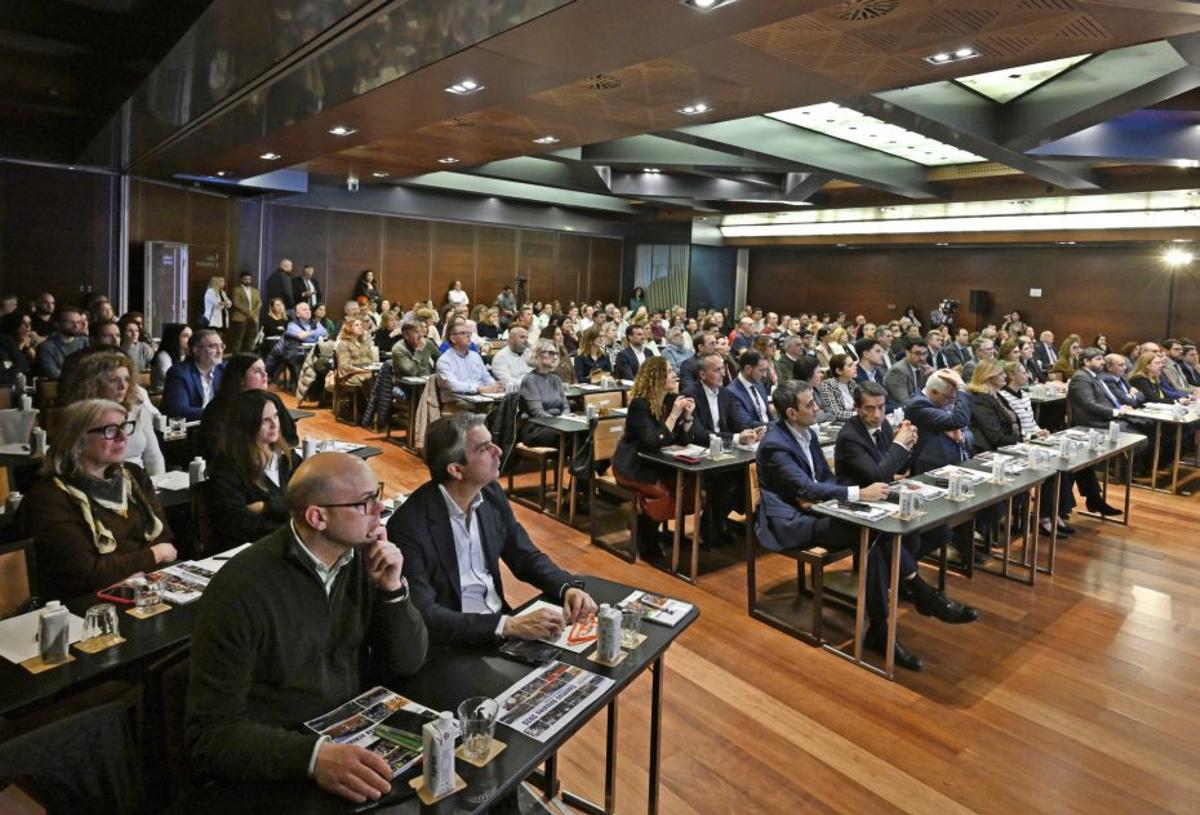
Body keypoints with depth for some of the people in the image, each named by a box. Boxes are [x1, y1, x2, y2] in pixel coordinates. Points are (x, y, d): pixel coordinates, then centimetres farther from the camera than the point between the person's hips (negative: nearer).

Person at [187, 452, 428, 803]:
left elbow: (407, 664, 0)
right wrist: (314, 755, -34)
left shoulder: (364, 557, -3)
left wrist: (393, 589, -16)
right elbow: (212, 733, -19)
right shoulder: (241, 589, -19)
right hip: (281, 772, -4)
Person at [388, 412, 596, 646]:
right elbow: (423, 616, -23)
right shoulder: (409, 525, -20)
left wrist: (568, 588, -9)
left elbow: (525, 556, 9)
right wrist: (508, 625, -30)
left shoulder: (491, 494, -2)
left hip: (501, 618, 6)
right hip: (454, 643, -6)